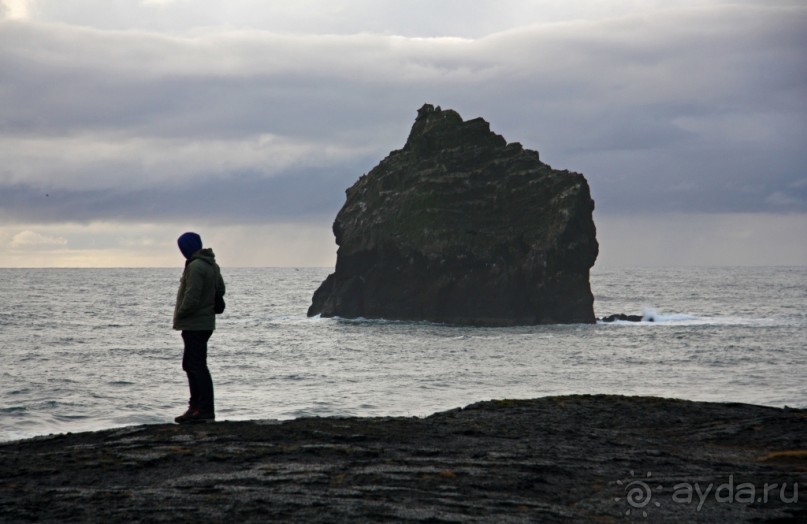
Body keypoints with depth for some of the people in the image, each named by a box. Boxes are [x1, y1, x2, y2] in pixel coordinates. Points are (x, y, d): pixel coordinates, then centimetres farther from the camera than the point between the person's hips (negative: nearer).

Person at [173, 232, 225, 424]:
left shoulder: (195, 267, -20)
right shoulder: (212, 265, 11)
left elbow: (191, 298, -23)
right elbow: (220, 290, 22)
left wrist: (179, 316, -10)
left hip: (194, 325, -10)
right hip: (205, 323, 10)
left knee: (197, 366, -7)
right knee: (190, 364, 19)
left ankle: (206, 411, -7)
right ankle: (196, 406, 24)